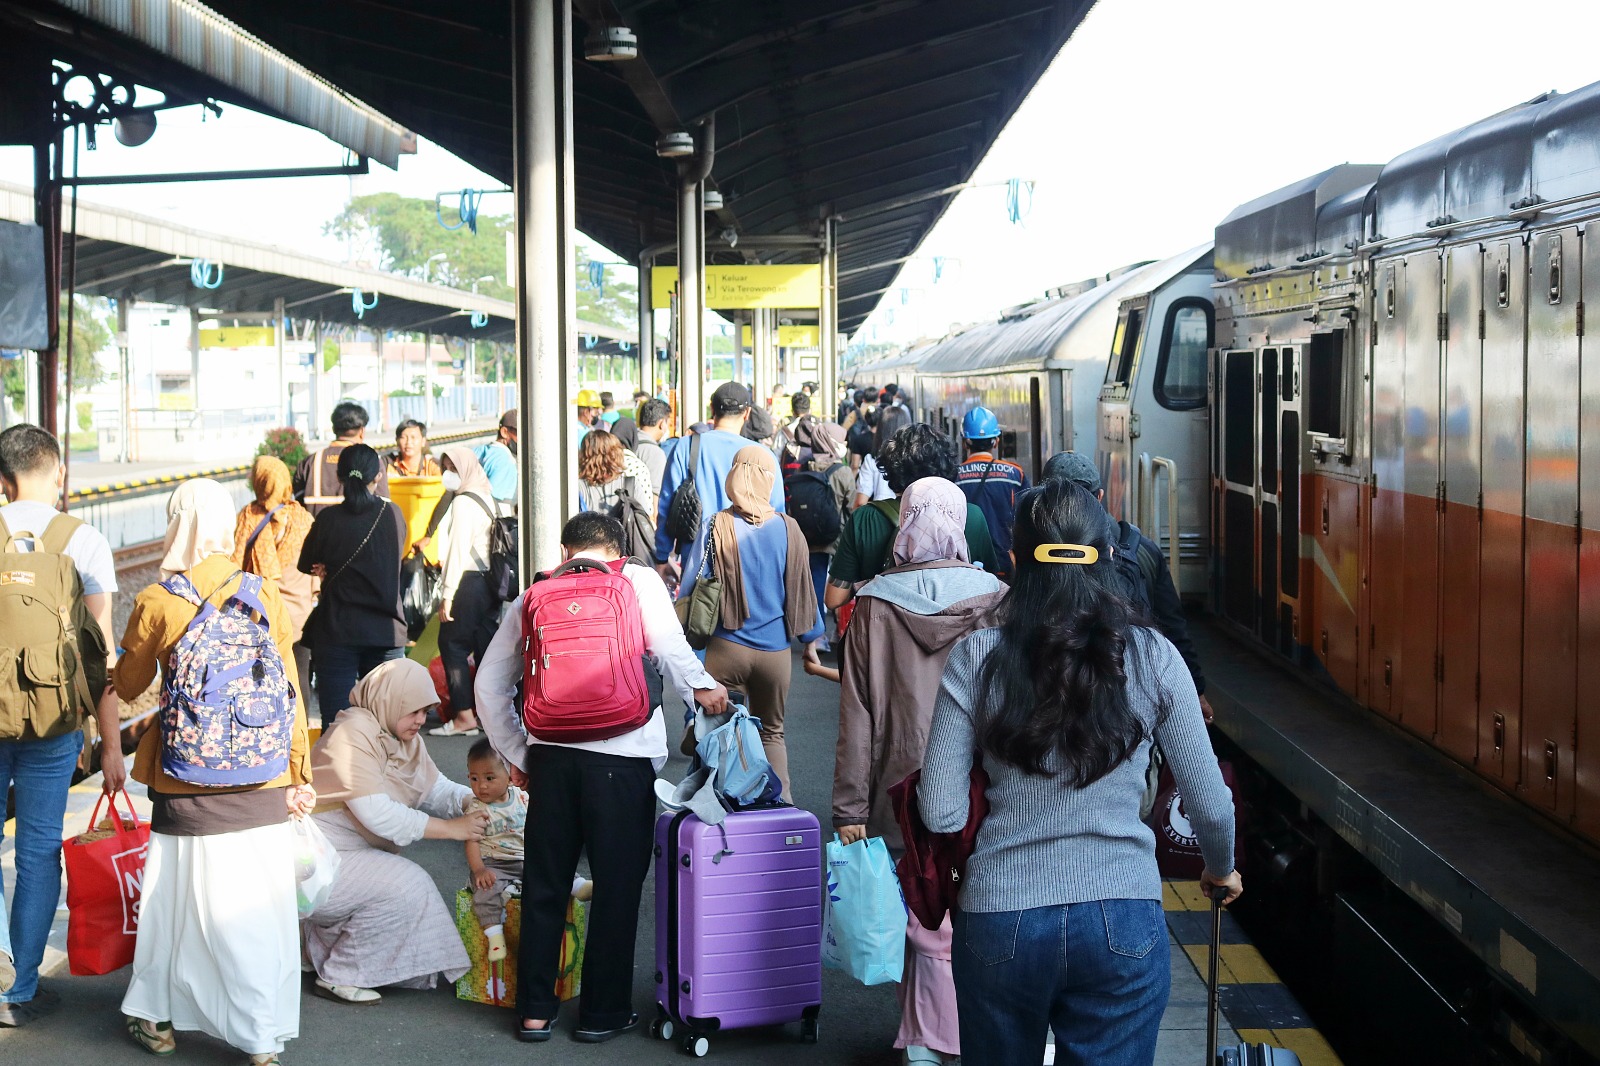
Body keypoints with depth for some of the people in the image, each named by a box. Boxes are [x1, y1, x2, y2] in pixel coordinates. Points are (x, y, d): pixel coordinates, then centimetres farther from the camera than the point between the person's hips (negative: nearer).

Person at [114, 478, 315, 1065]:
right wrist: (299, 773, 9)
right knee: (260, 905, 9)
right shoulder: (266, 595, -4)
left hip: (188, 788, -1)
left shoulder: (157, 604, -9)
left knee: (178, 896, 15)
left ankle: (158, 1018, 29)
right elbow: (288, 692, 1)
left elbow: (128, 687, 5)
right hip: (263, 783, 1)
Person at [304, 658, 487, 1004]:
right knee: (406, 884, -20)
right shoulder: (354, 733, -21)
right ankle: (339, 978, -7)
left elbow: (435, 788, 8)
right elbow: (377, 814, -27)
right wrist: (452, 829, -25)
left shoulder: (406, 739, 9)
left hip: (354, 853, 10)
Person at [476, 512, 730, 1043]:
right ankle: (603, 1013, 16)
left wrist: (517, 755, 22)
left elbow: (490, 685, 17)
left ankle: (535, 1010, 21)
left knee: (544, 885, 14)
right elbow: (668, 644, -13)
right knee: (616, 887, 9)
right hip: (622, 755, -3)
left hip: (549, 754, 3)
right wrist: (700, 688, -14)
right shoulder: (640, 580, 8)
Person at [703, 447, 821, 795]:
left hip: (726, 647, -2)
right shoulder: (788, 529, -5)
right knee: (772, 732, 16)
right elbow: (802, 591, 4)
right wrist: (812, 639, 18)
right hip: (774, 650, 2)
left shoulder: (719, 527, -11)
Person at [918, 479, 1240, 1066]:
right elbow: (1211, 805, 0)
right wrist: (1222, 869, 21)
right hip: (1124, 925, 0)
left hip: (1000, 923, 0)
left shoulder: (974, 659, -7)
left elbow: (941, 815, -8)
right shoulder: (1152, 658, -5)